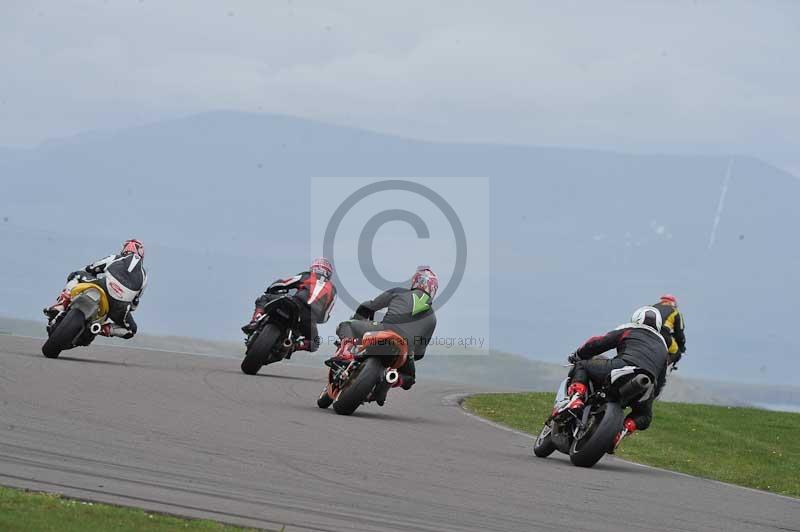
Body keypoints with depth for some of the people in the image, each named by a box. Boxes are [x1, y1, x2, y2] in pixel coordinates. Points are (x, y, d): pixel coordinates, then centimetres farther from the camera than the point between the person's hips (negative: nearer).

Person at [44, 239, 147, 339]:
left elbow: (89, 269, 26)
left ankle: (59, 308, 5)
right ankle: (105, 329, 1)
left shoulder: (115, 259, 24)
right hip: (119, 307, 1)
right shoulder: (143, 275, 27)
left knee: (76, 275, 24)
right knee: (131, 329, 28)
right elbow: (135, 303, 27)